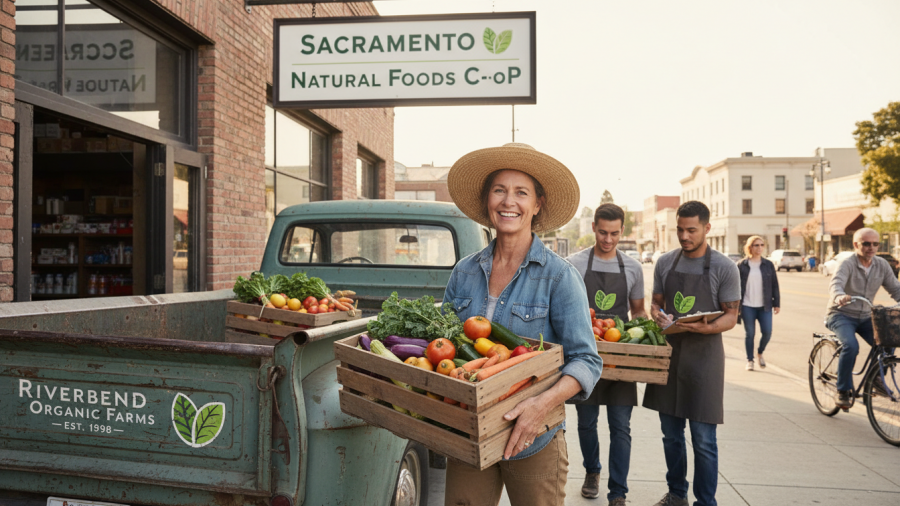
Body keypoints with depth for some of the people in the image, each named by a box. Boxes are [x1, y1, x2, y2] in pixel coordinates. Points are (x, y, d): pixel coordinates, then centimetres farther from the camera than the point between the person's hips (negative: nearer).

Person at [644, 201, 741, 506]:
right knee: (671, 435, 14)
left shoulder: (724, 268, -5)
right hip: (669, 354, 4)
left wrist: (705, 327, -25)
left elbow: (731, 317, -4)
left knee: (703, 440, 0)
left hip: (704, 357, -4)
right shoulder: (665, 263, 7)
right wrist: (658, 315, -9)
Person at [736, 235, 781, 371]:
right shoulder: (742, 266, 0)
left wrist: (777, 303, 4)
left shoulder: (768, 265, 6)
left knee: (767, 332, -4)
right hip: (747, 306, -1)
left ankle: (760, 353, 24)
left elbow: (775, 285, 8)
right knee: (749, 334, 2)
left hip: (764, 306, 2)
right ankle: (750, 360, 16)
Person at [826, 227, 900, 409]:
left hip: (865, 317, 5)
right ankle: (843, 391, -15)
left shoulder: (882, 265, 1)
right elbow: (835, 284, -34)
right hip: (841, 315, -5)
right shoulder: (847, 264, -17)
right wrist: (839, 296, -58)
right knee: (851, 346, -29)